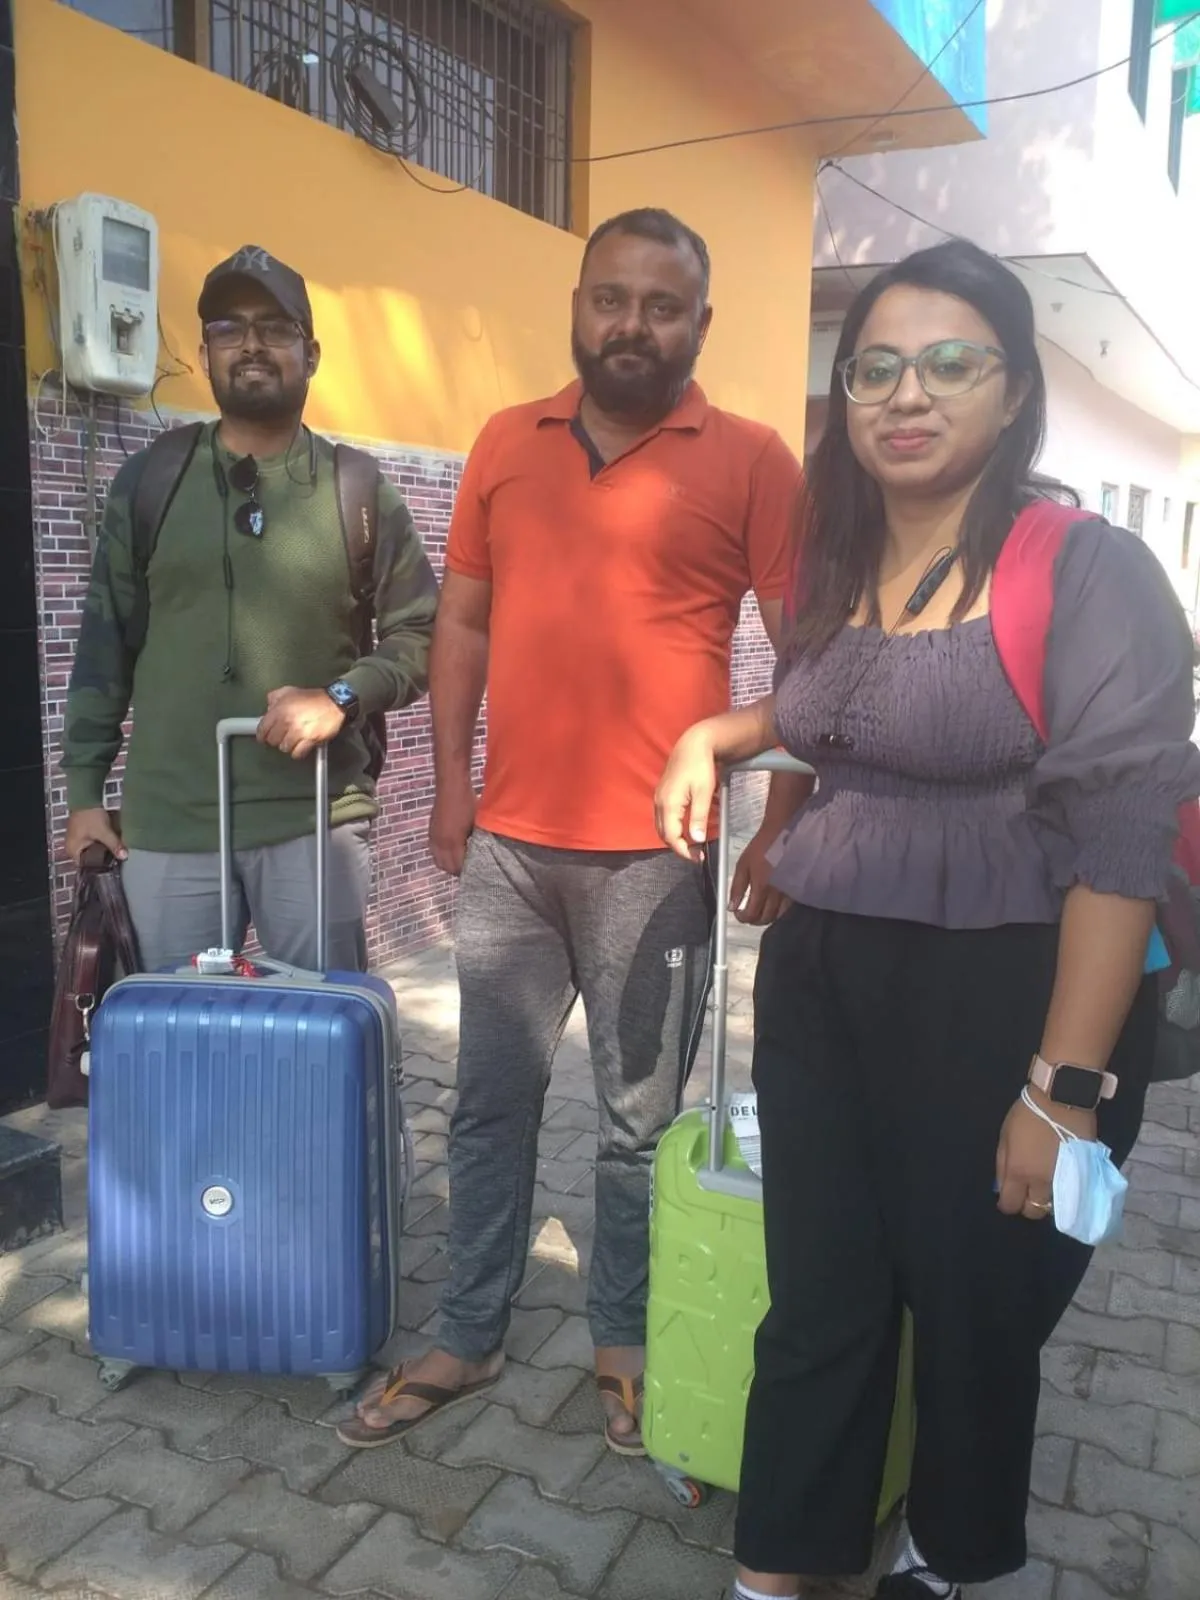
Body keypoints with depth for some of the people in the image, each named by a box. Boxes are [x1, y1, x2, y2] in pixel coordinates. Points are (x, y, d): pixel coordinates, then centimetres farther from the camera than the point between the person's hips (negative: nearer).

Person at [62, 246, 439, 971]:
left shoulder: (359, 487, 5)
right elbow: (107, 643, 9)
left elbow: (421, 633, 4)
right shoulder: (150, 479, 8)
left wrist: (342, 697, -14)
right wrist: (85, 789, 7)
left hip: (319, 819, -1)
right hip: (167, 824, 1)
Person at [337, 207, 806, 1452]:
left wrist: (782, 825, -9)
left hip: (655, 854, -3)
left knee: (640, 1118, 10)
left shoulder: (750, 461, -2)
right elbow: (462, 621, 12)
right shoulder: (506, 443, 9)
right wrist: (452, 787, 7)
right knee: (491, 1103, 14)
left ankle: (625, 1347, 31)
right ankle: (467, 1340, 32)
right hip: (507, 842, 4)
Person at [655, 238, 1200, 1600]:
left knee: (976, 1310, 15)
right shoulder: (839, 564, 7)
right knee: (818, 1301, 13)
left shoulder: (1087, 570, -13)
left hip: (998, 997, -5)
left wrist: (1066, 1085, -21)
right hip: (819, 980, 5)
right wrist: (717, 734, 9)